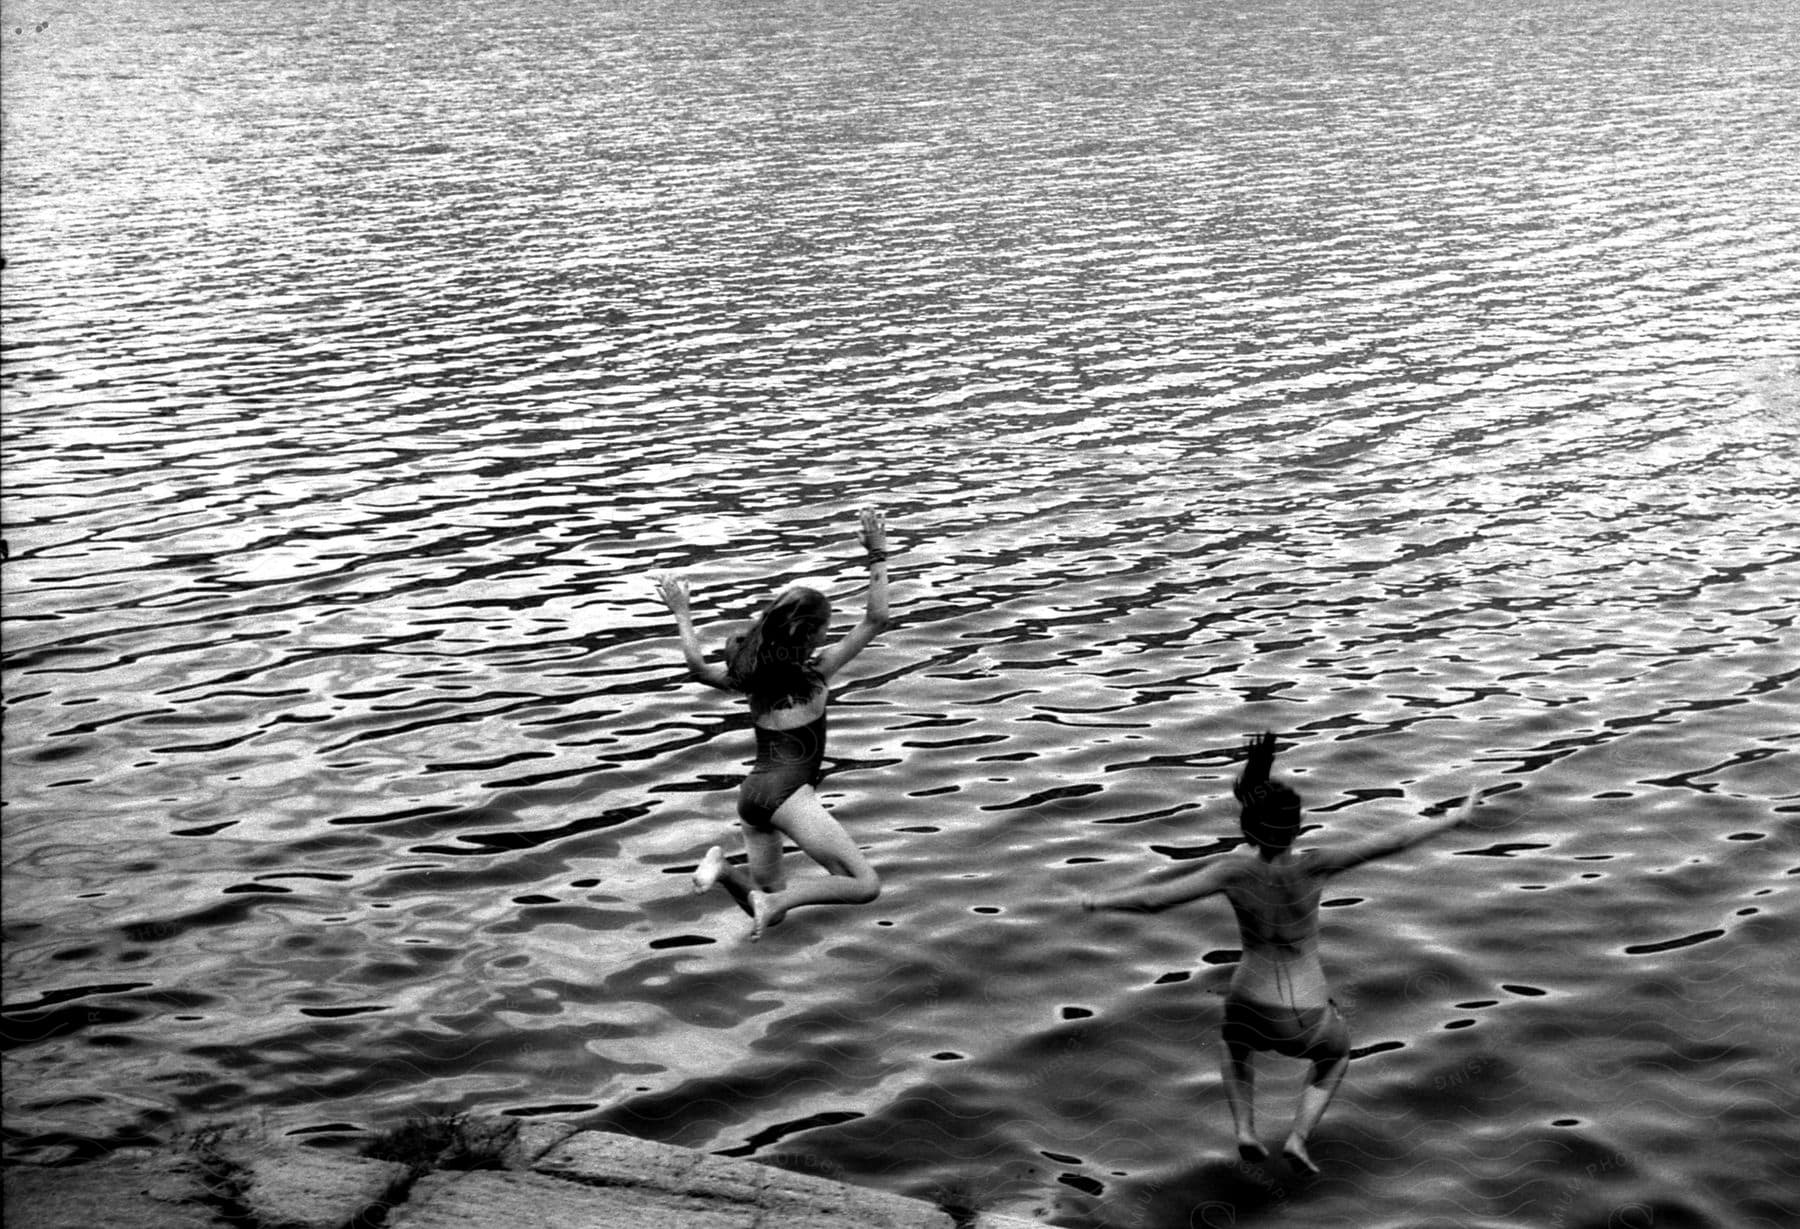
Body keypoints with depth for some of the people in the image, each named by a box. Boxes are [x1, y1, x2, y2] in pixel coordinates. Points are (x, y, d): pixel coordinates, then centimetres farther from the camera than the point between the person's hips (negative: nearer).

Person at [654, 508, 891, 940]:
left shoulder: (752, 674, 10)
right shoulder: (815, 671, -3)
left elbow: (699, 666, 25)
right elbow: (876, 619, -3)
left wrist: (681, 614, 35)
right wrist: (878, 556, 1)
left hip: (751, 791, 7)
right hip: (788, 792, -7)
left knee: (768, 907, 20)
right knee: (865, 885, -8)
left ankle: (725, 868, -7)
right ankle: (777, 900, -22)